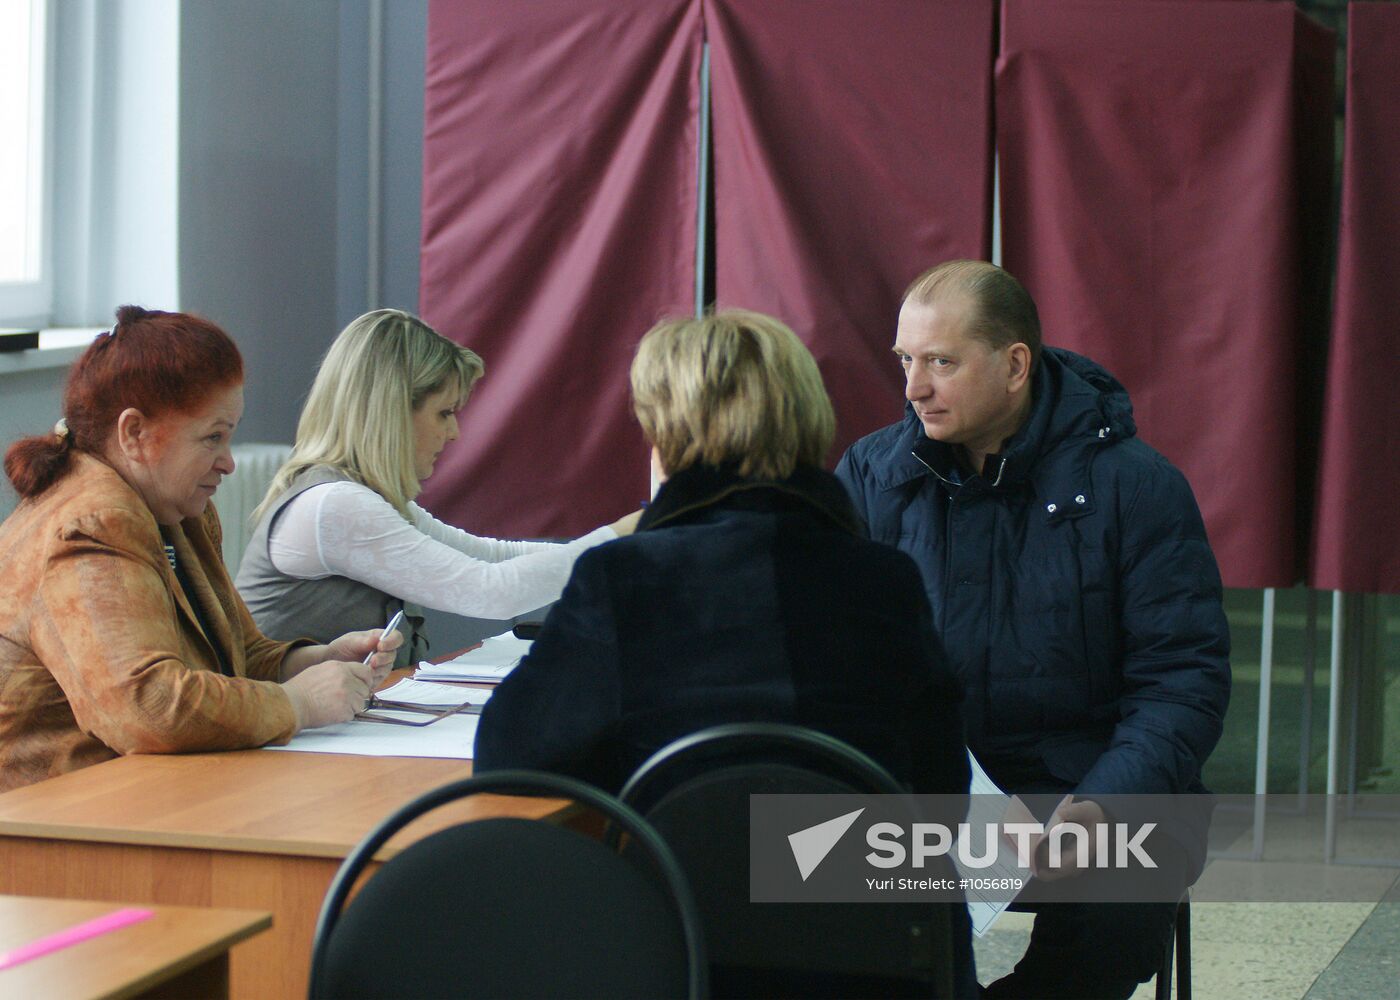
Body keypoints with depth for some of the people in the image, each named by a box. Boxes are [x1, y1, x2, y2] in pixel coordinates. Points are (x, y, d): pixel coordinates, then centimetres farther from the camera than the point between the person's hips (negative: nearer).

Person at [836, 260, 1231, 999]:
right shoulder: (871, 473, 6)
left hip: (1089, 781, -2)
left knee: (1116, 906, -33)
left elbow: (1184, 677, -6)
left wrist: (1102, 805, -23)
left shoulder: (1133, 484, -3)